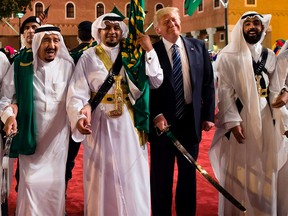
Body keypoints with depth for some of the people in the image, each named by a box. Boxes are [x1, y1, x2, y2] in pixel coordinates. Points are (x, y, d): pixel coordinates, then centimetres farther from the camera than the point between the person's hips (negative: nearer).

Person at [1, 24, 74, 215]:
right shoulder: (21, 66, -6)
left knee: (55, 181, 10)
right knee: (31, 181, 5)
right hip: (30, 134, 0)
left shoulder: (67, 66, -3)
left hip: (58, 135, 1)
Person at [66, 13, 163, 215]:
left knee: (132, 179, 10)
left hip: (129, 125, 2)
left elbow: (156, 82, -2)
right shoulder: (89, 58, -3)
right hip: (101, 125, -2)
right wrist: (79, 117, -30)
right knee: (103, 181, 8)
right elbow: (77, 94, -11)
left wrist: (149, 51, -11)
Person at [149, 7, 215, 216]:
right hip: (163, 121, -3)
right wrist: (156, 115, -17)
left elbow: (208, 83, 5)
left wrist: (208, 115, 2)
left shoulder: (198, 46, 3)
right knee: (161, 174, 9)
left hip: (191, 119, 3)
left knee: (189, 173, 15)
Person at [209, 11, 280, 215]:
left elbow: (274, 89, 10)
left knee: (264, 169, 9)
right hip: (239, 118, -4)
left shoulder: (270, 55, 10)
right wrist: (233, 121, -16)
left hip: (265, 118, 4)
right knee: (237, 169, 3)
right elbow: (225, 91, -8)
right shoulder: (228, 55, -3)